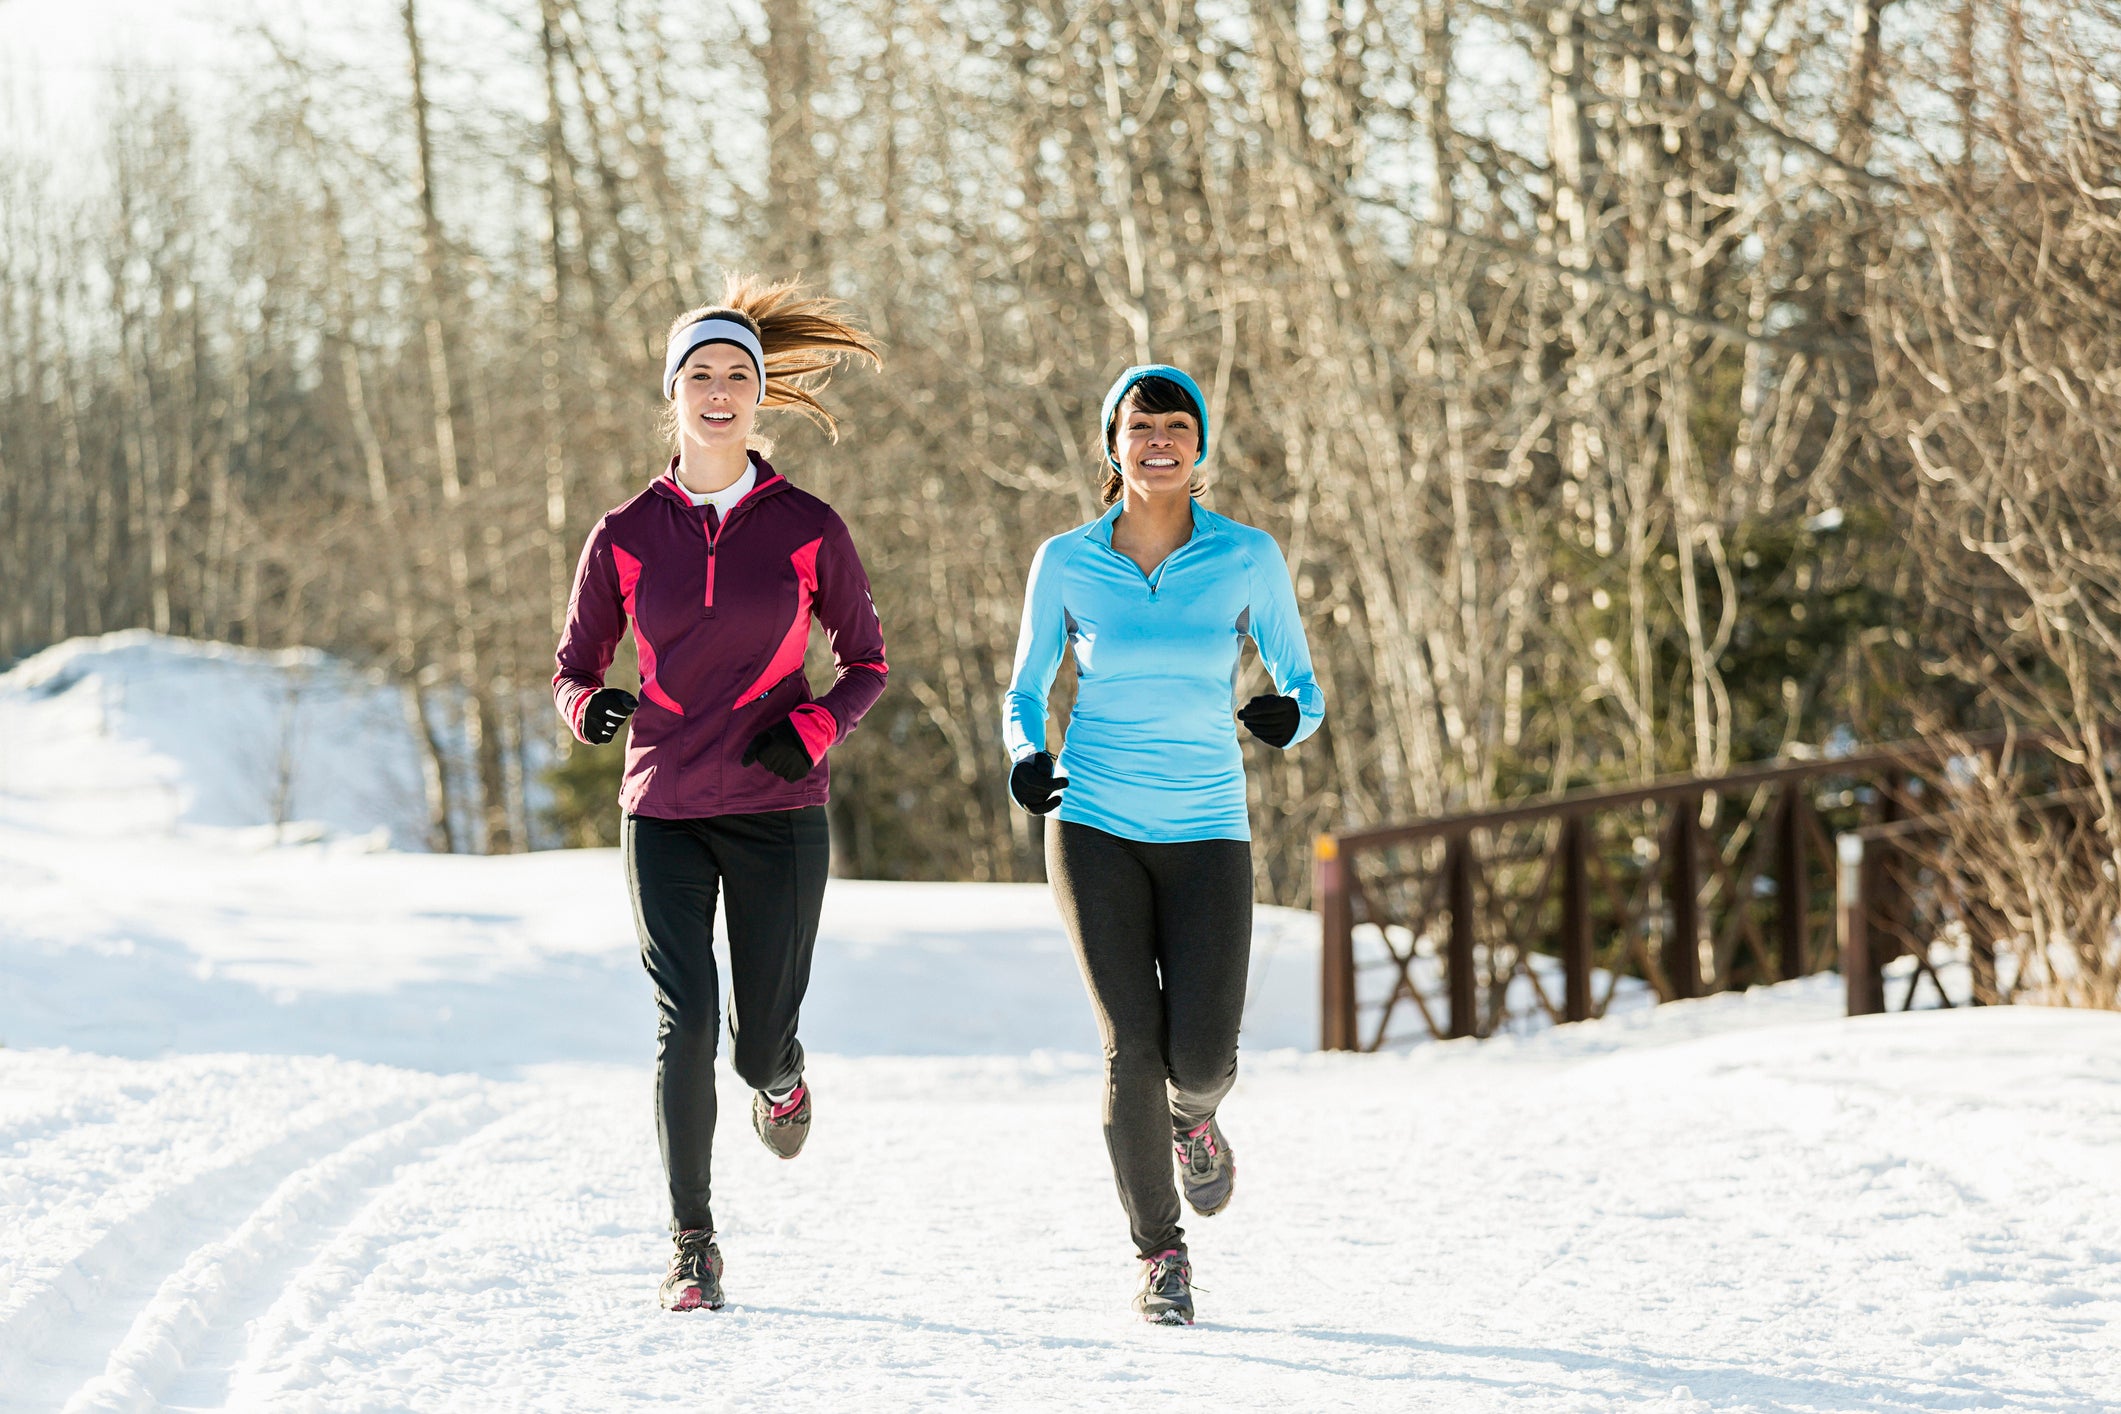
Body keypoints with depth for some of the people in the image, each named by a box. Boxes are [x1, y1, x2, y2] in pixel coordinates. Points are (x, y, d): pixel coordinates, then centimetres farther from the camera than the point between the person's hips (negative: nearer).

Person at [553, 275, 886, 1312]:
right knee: (685, 1021, -15)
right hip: (664, 810, 0)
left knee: (757, 1043, 5)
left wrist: (812, 728, -13)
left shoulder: (807, 529, -1)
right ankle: (692, 1247, -3)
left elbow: (866, 663, 7)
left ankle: (780, 1076, 45)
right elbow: (572, 670, 8)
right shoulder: (627, 536, 1)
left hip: (777, 811, 0)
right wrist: (592, 708, -16)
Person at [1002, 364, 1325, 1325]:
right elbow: (1025, 690, 10)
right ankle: (1158, 1253, 9)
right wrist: (1026, 757, -12)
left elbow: (1302, 690, 3)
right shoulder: (1066, 563, 0)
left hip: (1206, 830, 0)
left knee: (1201, 1055, -11)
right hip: (1095, 824, 0)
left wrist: (1289, 717, -21)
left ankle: (1192, 1114, 30)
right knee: (1132, 1046, -11)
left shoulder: (1248, 560, -2)